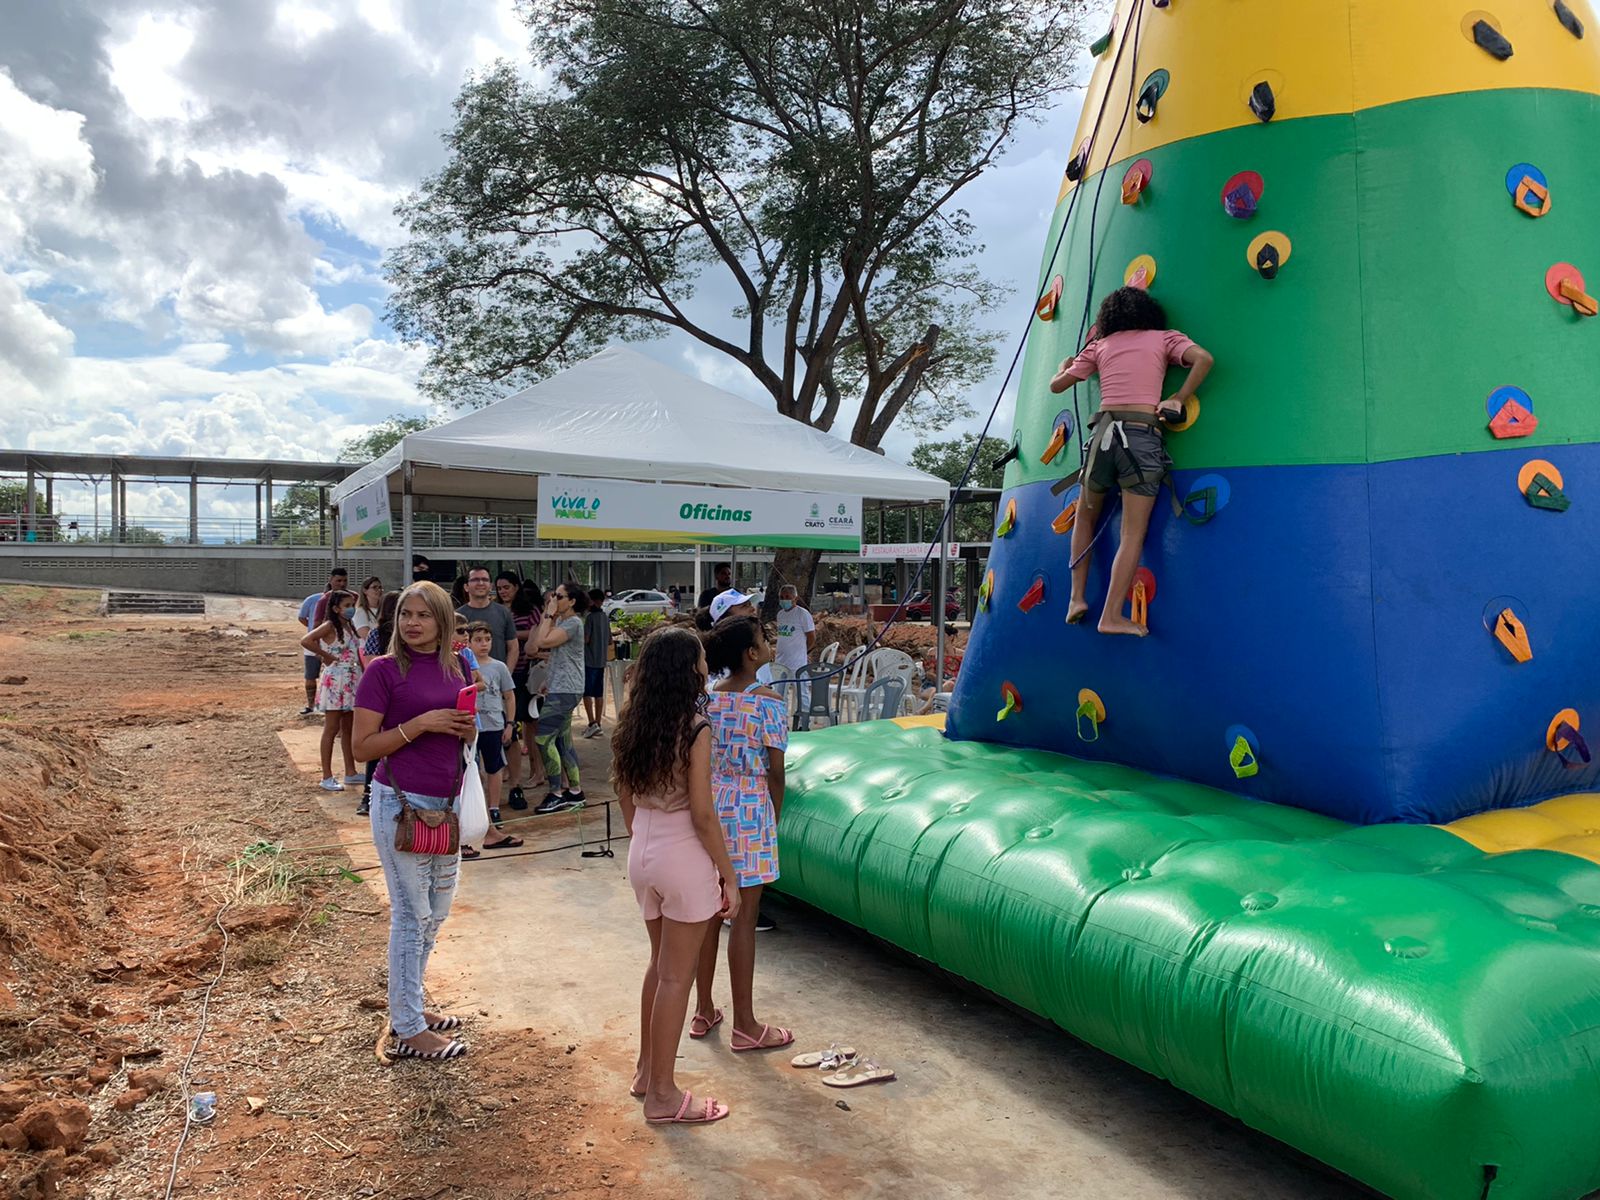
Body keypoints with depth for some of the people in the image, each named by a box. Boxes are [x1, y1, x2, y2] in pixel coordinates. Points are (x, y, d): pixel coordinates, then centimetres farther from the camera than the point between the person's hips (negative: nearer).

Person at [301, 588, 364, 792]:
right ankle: (327, 777, 3)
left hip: (351, 680, 8)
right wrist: (327, 657, -17)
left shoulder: (349, 626, 12)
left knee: (348, 728, 13)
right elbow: (306, 641, -26)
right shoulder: (330, 626, -11)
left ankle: (350, 772, 21)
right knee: (332, 729, -2)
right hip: (335, 680, -8)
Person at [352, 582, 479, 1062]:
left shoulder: (457, 666, 7)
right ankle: (409, 1030, 15)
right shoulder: (384, 670, -9)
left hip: (446, 802, 6)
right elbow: (363, 746, -11)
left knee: (435, 913, 16)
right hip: (401, 803, -6)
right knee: (411, 914, 2)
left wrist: (468, 727, -6)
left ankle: (409, 1006, 34)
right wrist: (421, 724, -21)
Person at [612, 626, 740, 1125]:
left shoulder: (632, 724, 2)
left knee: (659, 965, 23)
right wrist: (729, 877, -10)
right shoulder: (695, 730, -19)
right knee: (676, 976, 5)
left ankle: (646, 1069, 37)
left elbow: (625, 799, 10)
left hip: (642, 854, 7)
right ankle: (663, 1096, 17)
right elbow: (702, 815, -18)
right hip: (684, 859, -7)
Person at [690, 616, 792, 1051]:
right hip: (749, 811, -6)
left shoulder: (706, 699, 2)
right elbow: (775, 772, -11)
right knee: (744, 916, 2)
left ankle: (703, 1011, 27)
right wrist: (775, 817, 3)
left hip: (708, 807, 6)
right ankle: (745, 1024, 13)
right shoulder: (769, 703, -13)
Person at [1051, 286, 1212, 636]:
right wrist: (1178, 397, 4)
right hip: (1143, 434, -2)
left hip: (1103, 431, 2)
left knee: (1085, 517, 23)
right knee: (1133, 534, 0)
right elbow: (1203, 359, -5)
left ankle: (1077, 597, 18)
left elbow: (1057, 385, 21)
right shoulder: (1165, 338, 14)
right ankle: (1111, 616, -5)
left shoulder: (1099, 346, 17)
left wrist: (1064, 366, 42)